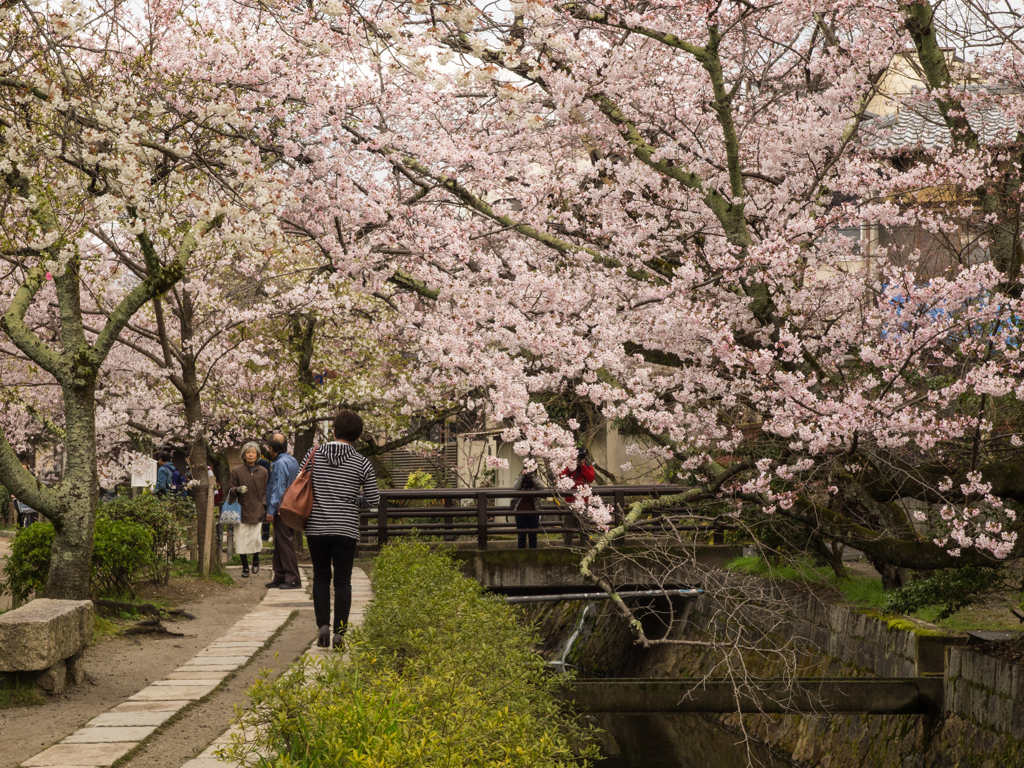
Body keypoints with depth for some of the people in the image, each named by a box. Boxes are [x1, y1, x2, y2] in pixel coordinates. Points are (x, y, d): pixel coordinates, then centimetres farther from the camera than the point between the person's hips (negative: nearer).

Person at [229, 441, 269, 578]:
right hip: (242, 509, 0)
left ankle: (256, 559, 23)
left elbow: (265, 491, 12)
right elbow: (230, 490, 7)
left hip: (257, 511, 0)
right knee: (242, 540, -1)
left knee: (256, 539, -7)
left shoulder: (263, 472, 8)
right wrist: (238, 490, -14)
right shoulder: (237, 471, 4)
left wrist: (263, 506, -1)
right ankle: (245, 568, 13)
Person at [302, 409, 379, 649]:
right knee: (342, 580, 6)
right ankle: (339, 632, 1)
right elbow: (373, 500, -2)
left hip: (316, 528, 1)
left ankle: (322, 625, 0)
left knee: (320, 577, 15)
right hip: (346, 530, -1)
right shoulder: (362, 463, -4)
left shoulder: (314, 454, 0)